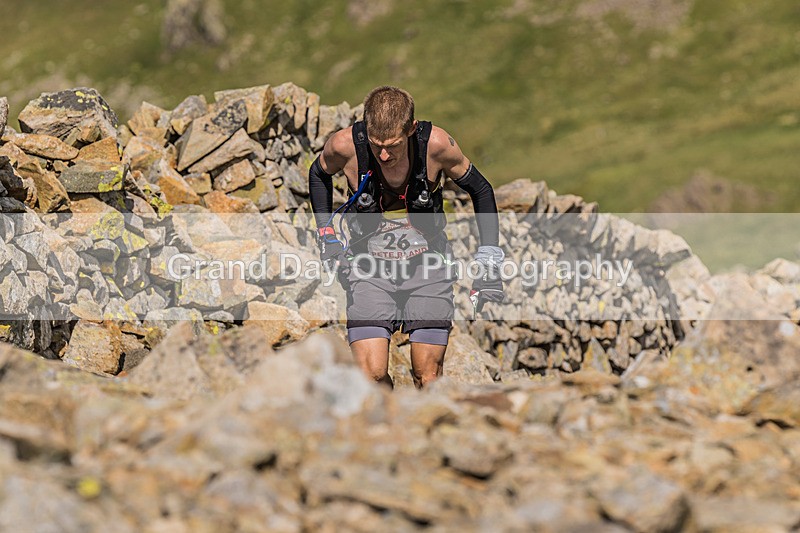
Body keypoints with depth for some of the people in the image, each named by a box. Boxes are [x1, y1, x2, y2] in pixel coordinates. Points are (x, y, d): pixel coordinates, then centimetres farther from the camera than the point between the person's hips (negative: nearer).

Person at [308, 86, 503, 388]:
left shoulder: (436, 144, -20)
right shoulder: (345, 145, -19)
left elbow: (480, 189, -2)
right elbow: (319, 174, 7)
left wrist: (489, 260, -5)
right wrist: (326, 234, 1)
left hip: (427, 262, 0)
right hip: (370, 267, 0)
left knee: (427, 375, -5)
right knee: (372, 375, -12)